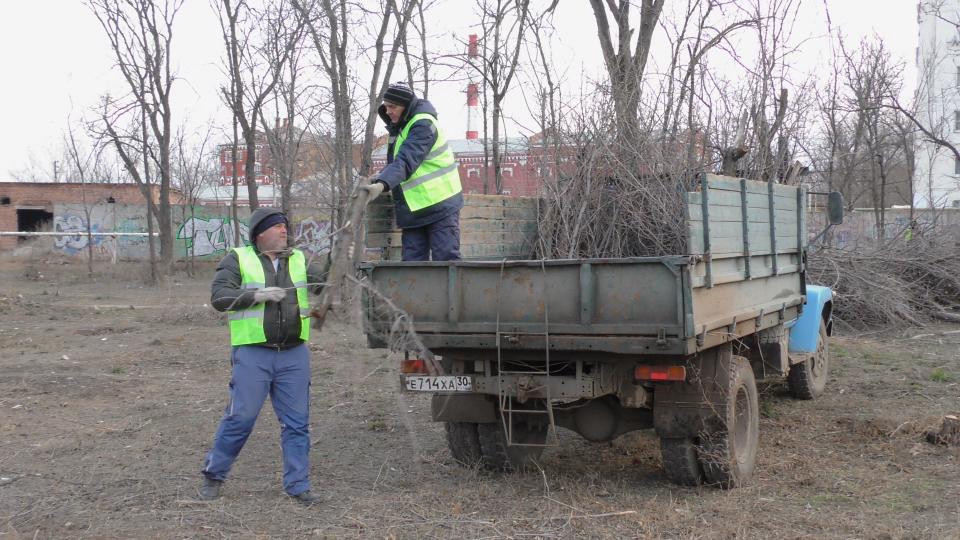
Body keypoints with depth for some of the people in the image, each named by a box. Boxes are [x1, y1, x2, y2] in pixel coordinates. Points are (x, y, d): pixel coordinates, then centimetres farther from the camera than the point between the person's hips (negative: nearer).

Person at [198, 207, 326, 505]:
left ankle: (297, 484, 13)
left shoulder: (299, 260, 13)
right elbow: (219, 296, -9)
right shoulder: (238, 259, 1)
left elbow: (323, 282, 2)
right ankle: (213, 475, 17)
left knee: (297, 421, 5)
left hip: (294, 354, 4)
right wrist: (257, 295, -19)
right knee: (240, 417, -1)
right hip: (252, 354, -4)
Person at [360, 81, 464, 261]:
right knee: (412, 262, 3)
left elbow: (407, 160, -30)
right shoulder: (400, 128, 15)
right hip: (413, 210, 9)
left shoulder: (423, 125, -15)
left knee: (446, 260, -8)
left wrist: (383, 184, -42)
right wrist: (380, 177, 0)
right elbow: (395, 162, 20)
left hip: (440, 205, -9)